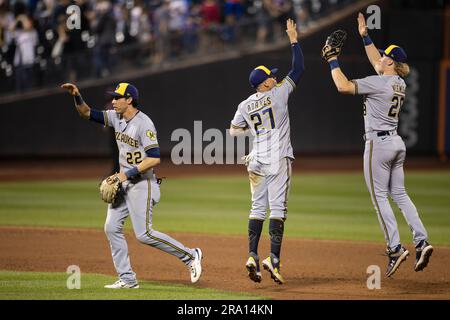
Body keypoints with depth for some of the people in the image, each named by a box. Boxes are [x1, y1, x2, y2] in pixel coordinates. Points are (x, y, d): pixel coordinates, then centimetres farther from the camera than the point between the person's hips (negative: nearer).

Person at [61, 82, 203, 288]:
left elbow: (155, 159, -24)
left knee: (144, 234, -13)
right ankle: (127, 279, 7)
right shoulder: (117, 118, 7)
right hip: (123, 182, 9)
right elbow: (88, 114, 12)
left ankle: (190, 256, 1)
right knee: (112, 228, 2)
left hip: (142, 183, -9)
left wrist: (128, 173, -23)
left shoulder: (144, 124, -18)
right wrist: (77, 97, -5)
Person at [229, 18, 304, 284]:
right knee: (278, 208, -7)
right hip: (278, 160, -5)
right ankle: (274, 260, -16)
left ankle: (252, 257, 3)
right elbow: (299, 69, -3)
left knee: (258, 208, 11)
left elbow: (234, 130, 20)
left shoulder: (245, 106, 6)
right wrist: (294, 40, 4)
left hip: (257, 162, 5)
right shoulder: (278, 94, -6)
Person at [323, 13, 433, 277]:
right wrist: (365, 36, 29)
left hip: (379, 143, -8)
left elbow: (343, 86, -21)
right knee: (399, 194, 11)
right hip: (397, 143, 8)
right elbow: (376, 62, 27)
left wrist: (333, 61, -9)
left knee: (379, 197, -3)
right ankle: (422, 242, 1)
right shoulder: (400, 82, 9)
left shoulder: (378, 83, -16)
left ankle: (395, 248, -9)